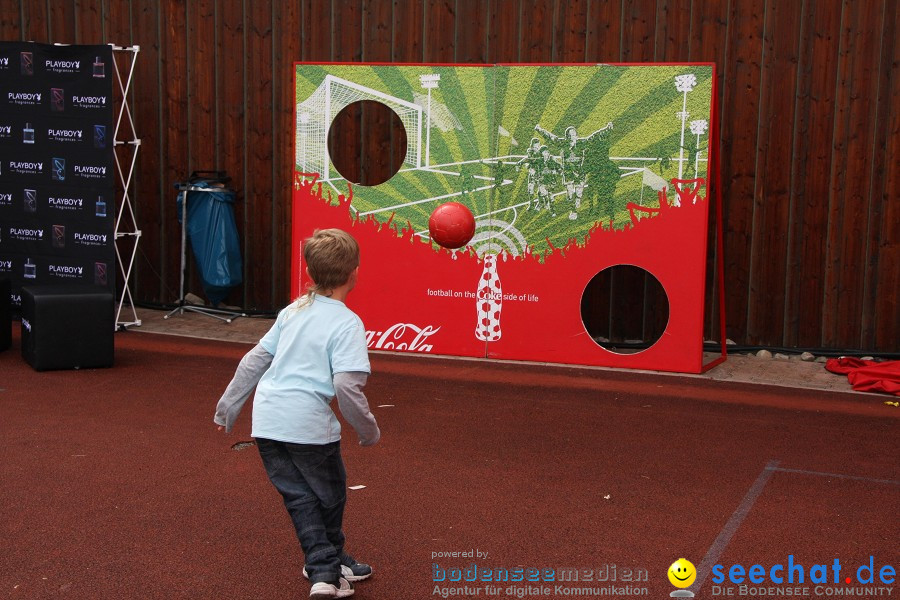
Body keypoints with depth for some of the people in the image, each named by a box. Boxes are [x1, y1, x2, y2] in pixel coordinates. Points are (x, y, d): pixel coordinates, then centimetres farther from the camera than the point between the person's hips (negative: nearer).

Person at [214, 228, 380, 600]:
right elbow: (346, 386, -17)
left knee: (299, 495, 13)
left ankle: (325, 569, 9)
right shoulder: (347, 323, -7)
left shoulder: (293, 311, 13)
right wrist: (368, 430, -4)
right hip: (309, 423, -5)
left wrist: (228, 408, 25)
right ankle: (332, 565, 31)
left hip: (267, 419, 6)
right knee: (329, 495, 16)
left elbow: (255, 360, 17)